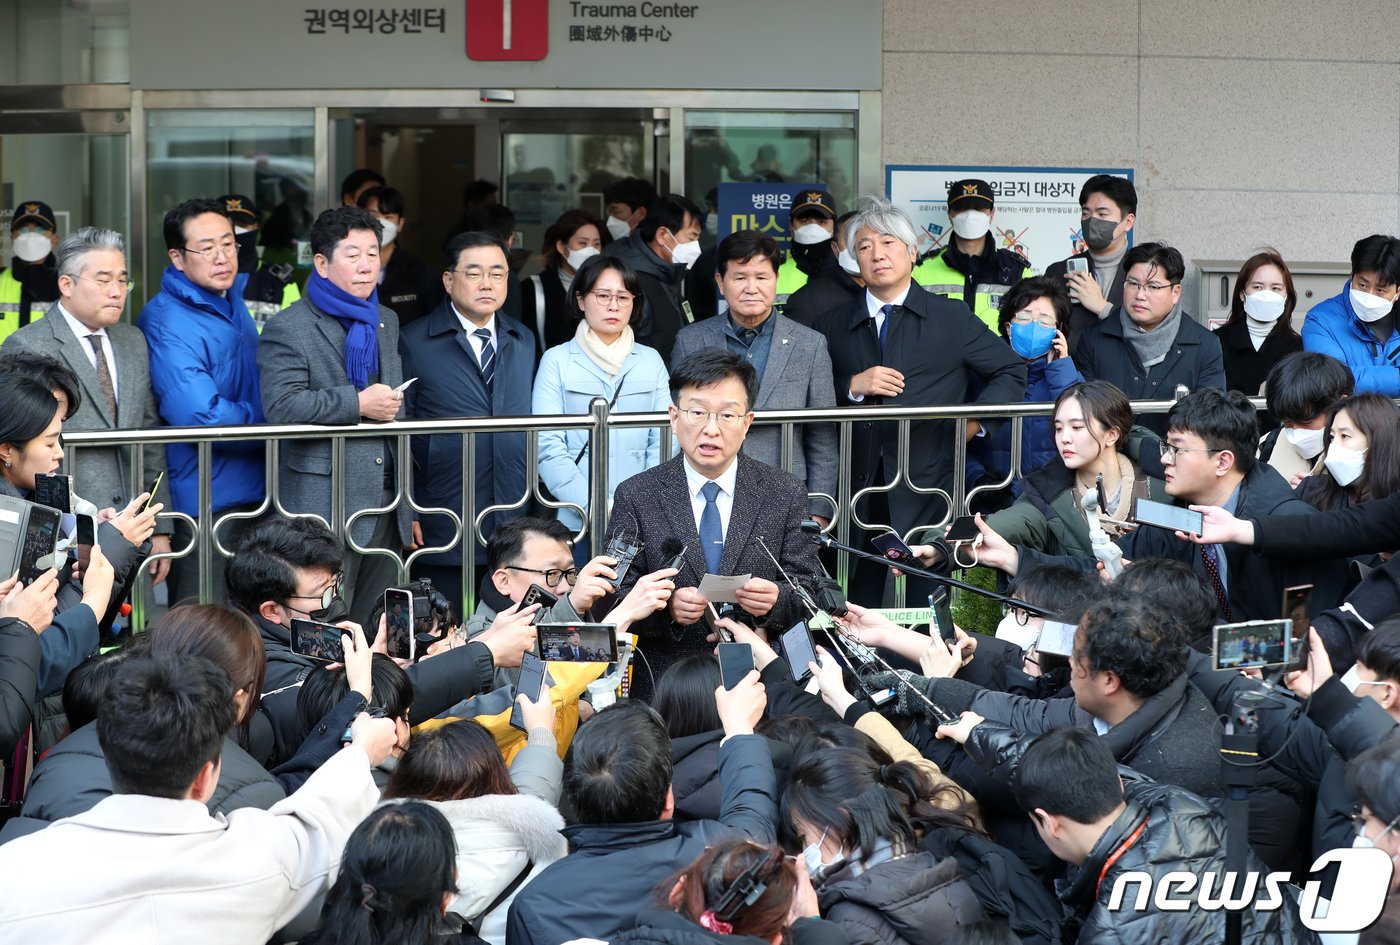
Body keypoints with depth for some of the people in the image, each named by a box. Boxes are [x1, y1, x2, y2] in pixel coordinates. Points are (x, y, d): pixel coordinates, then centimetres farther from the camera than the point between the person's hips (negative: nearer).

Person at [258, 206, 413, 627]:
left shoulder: (387, 322, 19)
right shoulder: (287, 330, -5)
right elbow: (280, 406, -19)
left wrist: (409, 504, 24)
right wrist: (358, 404, -17)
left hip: (387, 509, 7)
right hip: (325, 508, -7)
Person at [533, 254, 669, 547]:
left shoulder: (651, 361, 11)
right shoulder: (557, 361, 3)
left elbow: (663, 440, 4)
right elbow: (549, 447, -5)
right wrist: (596, 508, -15)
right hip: (578, 522, -2)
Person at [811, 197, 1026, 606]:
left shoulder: (952, 318, 8)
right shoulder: (833, 326, 13)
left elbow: (1012, 371, 12)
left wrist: (977, 422, -1)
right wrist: (853, 387, -8)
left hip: (926, 490, -2)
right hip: (857, 489, 2)